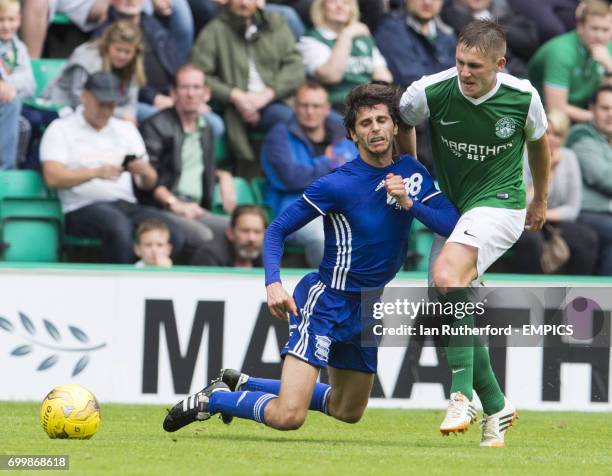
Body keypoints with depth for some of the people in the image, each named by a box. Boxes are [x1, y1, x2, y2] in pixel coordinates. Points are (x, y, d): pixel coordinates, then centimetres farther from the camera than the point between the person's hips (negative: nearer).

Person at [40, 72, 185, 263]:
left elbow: (148, 183, 17)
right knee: (119, 226, -39)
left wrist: (145, 172, -8)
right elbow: (53, 177, -6)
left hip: (127, 205, 5)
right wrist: (95, 172, -19)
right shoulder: (61, 129, 9)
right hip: (83, 208, -5)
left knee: (174, 237, -25)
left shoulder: (126, 130, 24)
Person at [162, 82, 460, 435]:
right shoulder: (338, 184, -16)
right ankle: (212, 399, 5)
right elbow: (277, 230, -11)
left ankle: (241, 384, 38)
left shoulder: (412, 172, 1)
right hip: (325, 299, -7)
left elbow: (452, 225, -5)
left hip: (365, 309, 7)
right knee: (288, 416, -23)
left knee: (350, 412, 25)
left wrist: (409, 203, -21)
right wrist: (273, 283, -27)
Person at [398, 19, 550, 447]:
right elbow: (397, 124, 9)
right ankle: (496, 407, 19)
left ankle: (462, 395, -29)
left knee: (448, 275, -30)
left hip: (500, 203, -4)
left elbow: (538, 140, 11)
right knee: (453, 306, 0)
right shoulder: (430, 92, -14)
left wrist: (540, 199, 22)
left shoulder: (522, 96, -12)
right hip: (450, 209, 4)